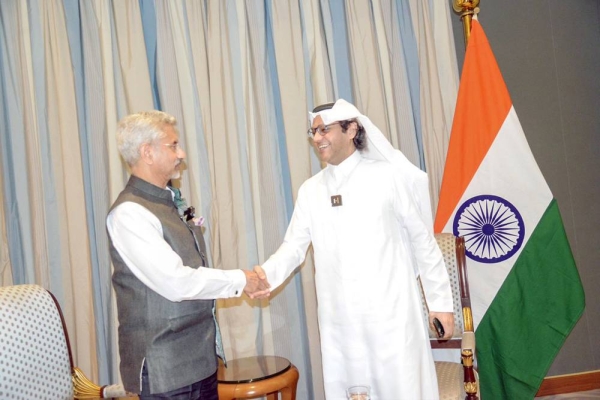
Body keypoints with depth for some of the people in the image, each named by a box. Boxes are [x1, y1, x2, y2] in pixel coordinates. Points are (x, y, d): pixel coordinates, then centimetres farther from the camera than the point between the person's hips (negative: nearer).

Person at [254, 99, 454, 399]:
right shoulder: (310, 190, 6)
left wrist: (440, 301, 3)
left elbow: (423, 242, 1)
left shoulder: (388, 177, -3)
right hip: (339, 319, 3)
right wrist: (268, 273, -18)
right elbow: (294, 245, 2)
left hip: (391, 312, -3)